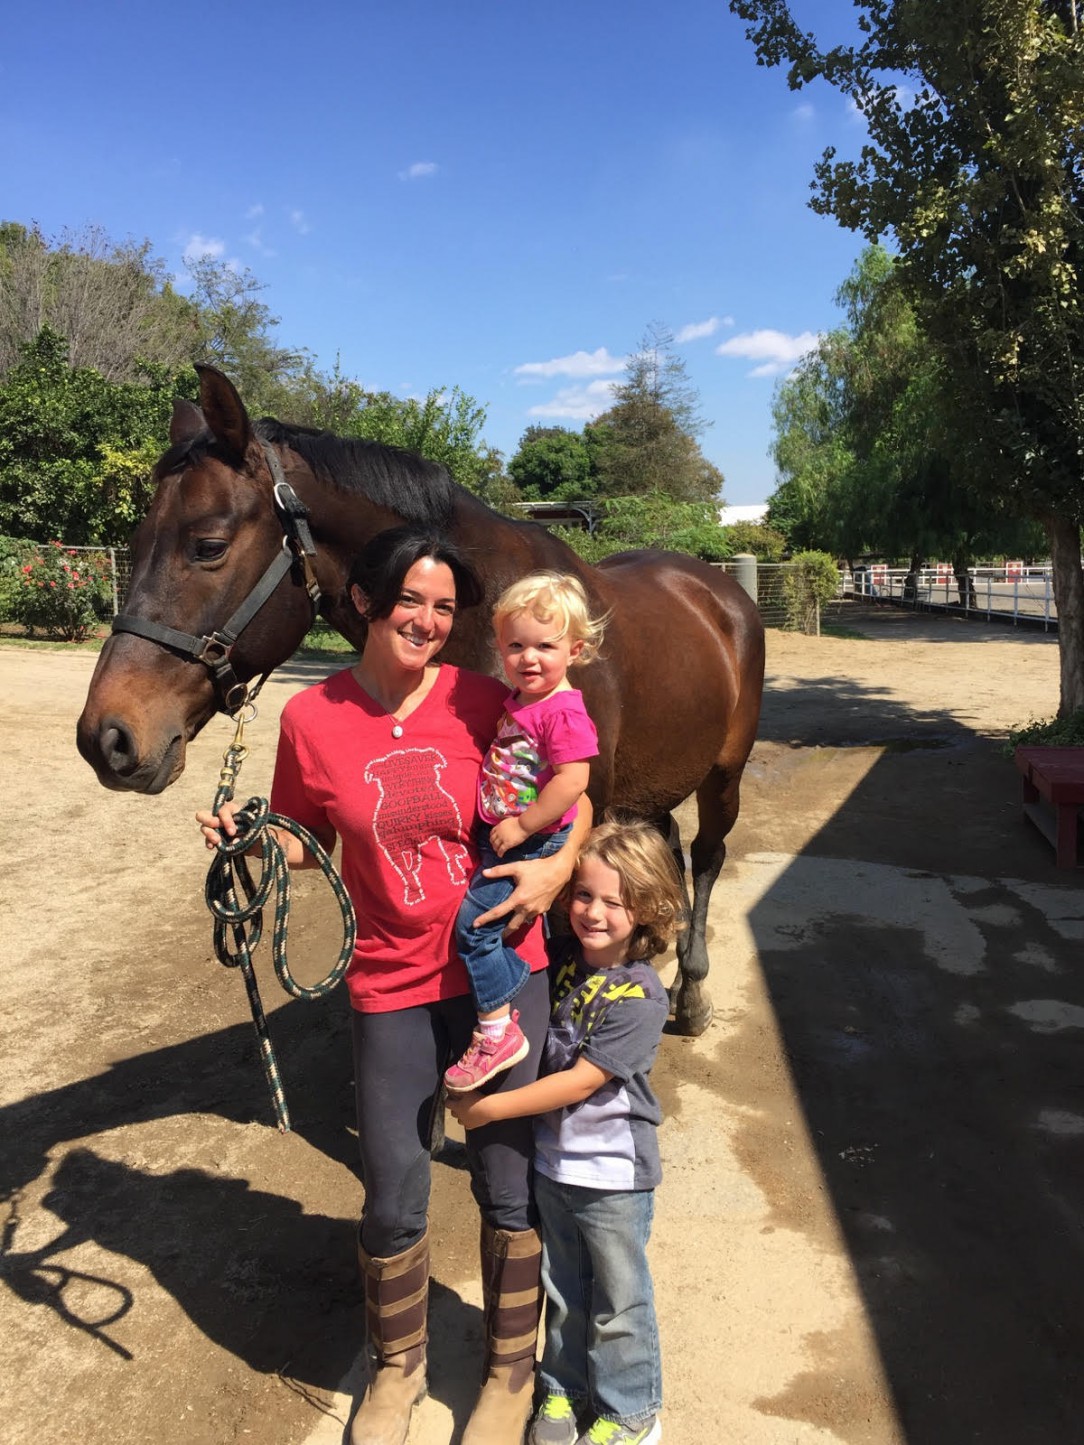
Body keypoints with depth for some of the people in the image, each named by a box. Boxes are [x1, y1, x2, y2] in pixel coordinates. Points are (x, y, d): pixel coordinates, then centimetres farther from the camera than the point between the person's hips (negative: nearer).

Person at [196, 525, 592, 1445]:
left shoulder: (483, 701, -8)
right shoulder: (313, 719, -7)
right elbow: (306, 840, 6)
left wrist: (561, 864, -15)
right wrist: (249, 838, -13)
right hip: (392, 989, 1)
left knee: (508, 1182, 11)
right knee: (393, 1202, 12)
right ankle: (397, 1370, 44)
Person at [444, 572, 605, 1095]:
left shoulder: (563, 712, -22)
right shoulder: (518, 701, 6)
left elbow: (572, 781, -29)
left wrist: (521, 826, -24)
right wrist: (503, 827, 13)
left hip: (534, 841, -9)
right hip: (500, 834, 9)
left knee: (474, 924, -8)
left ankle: (496, 1032, 3)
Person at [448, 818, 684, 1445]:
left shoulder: (640, 998, -24)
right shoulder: (562, 960, -8)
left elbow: (581, 1082, -24)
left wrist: (491, 1108, -20)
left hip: (613, 1175, -5)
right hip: (552, 1161, 5)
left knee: (617, 1302, 16)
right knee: (563, 1290, 24)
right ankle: (566, 1389, 46)